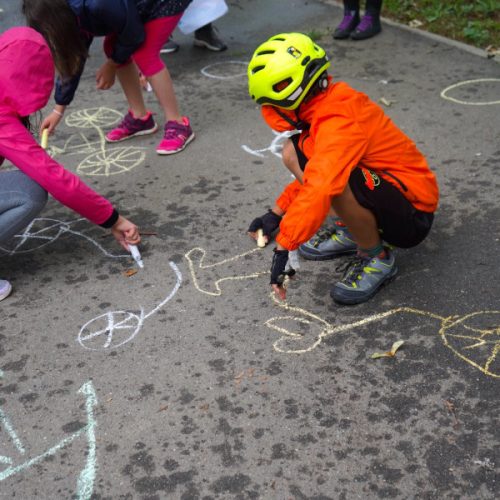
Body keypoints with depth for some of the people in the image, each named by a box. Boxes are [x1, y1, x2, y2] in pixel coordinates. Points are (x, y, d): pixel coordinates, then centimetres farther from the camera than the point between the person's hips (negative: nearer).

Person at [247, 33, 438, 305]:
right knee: (294, 153, 0)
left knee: (335, 180, -37)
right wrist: (276, 215, 17)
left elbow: (319, 189, -40)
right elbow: (315, 171, 17)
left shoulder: (339, 124, -27)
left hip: (412, 215, -9)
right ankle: (353, 232, 10)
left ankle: (377, 257, -10)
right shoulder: (328, 106, 3)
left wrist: (283, 248, -35)